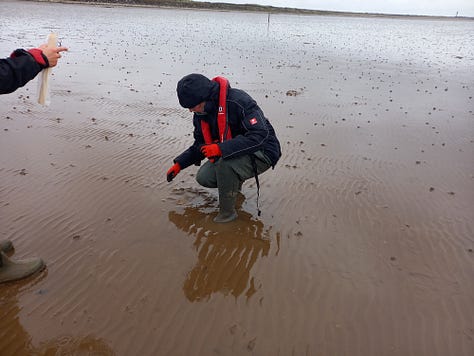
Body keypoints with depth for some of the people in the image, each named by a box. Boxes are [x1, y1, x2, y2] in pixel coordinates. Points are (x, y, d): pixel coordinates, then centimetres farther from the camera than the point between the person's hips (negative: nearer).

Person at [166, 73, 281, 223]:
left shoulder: (238, 101, -27)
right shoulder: (201, 113, -1)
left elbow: (260, 135, -35)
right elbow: (200, 144, 14)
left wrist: (221, 148, -39)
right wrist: (179, 164, 6)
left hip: (262, 153, -8)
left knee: (225, 164, -34)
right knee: (203, 178, -7)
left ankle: (227, 213, -15)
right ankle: (235, 182, 22)